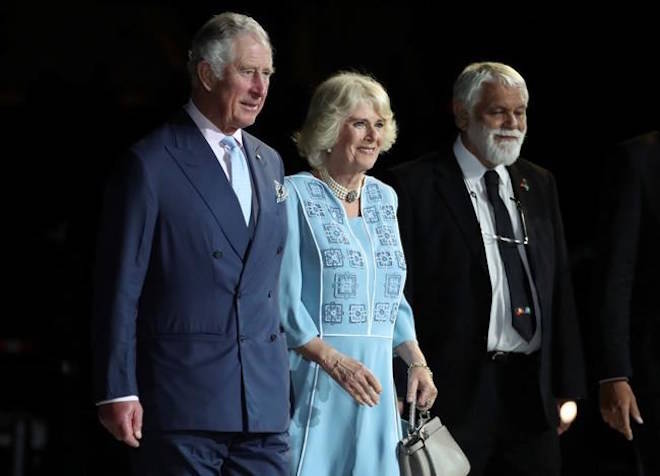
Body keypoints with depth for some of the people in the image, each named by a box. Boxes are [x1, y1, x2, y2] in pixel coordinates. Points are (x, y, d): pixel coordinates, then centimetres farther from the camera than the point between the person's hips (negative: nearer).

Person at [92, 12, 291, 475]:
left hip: (264, 401, 6)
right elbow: (120, 285, -7)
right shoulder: (152, 163, -5)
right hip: (183, 398, -6)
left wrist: (282, 375, 17)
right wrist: (118, 390, -11)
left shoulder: (269, 162, 16)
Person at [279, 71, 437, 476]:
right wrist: (332, 360, -19)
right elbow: (284, 298, -10)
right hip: (314, 381, -6)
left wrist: (417, 361, 8)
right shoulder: (295, 195, -4)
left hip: (375, 383, 6)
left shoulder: (384, 198, 16)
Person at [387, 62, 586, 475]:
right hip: (457, 392, -5)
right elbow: (399, 296, -6)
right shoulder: (416, 186, -4)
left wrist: (568, 386, 11)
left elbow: (561, 287, 16)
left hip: (535, 392, 5)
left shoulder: (538, 185, 15)